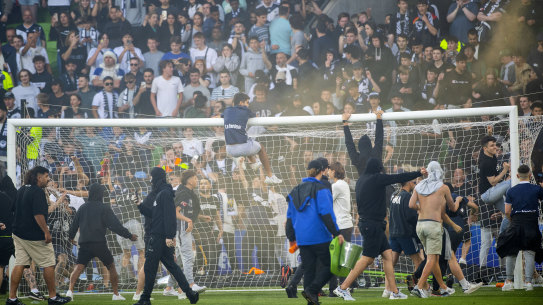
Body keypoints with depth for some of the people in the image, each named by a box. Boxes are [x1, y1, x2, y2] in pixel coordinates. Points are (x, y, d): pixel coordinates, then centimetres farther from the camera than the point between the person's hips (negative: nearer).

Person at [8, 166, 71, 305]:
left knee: (19, 265, 7)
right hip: (34, 236, -8)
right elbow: (38, 214, -23)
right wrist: (46, 232, -19)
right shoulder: (37, 192, -16)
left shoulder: (21, 190, 12)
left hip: (19, 234, 8)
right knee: (49, 264, 3)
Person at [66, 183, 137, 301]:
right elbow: (115, 225, -5)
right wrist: (129, 235, 3)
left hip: (84, 243, 3)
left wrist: (71, 237, 38)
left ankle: (70, 290, -26)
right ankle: (116, 294, 14)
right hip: (99, 243, -3)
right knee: (111, 267, 14)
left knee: (78, 267, -5)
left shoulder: (83, 207, 11)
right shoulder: (104, 208, -1)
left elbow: (74, 224, 19)